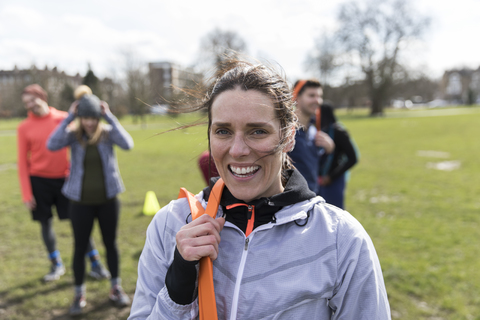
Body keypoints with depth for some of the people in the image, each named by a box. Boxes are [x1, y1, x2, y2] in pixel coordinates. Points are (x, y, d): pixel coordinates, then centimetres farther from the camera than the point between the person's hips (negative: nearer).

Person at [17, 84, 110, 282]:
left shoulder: (63, 118, 1)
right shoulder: (24, 128, 1)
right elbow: (22, 162, 1)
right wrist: (26, 193, -3)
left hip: (64, 178, -1)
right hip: (39, 180, 1)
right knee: (46, 223, 8)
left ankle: (95, 262, 12)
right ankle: (56, 265, 25)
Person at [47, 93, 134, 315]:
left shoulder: (108, 132, -6)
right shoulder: (74, 134, -5)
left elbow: (127, 144, -24)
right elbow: (52, 145, -23)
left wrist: (110, 117, -22)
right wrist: (68, 117, -21)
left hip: (107, 199, 0)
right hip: (81, 201, 0)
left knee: (110, 243, 13)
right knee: (80, 247, 6)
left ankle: (116, 288, 31)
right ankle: (79, 294, 24)